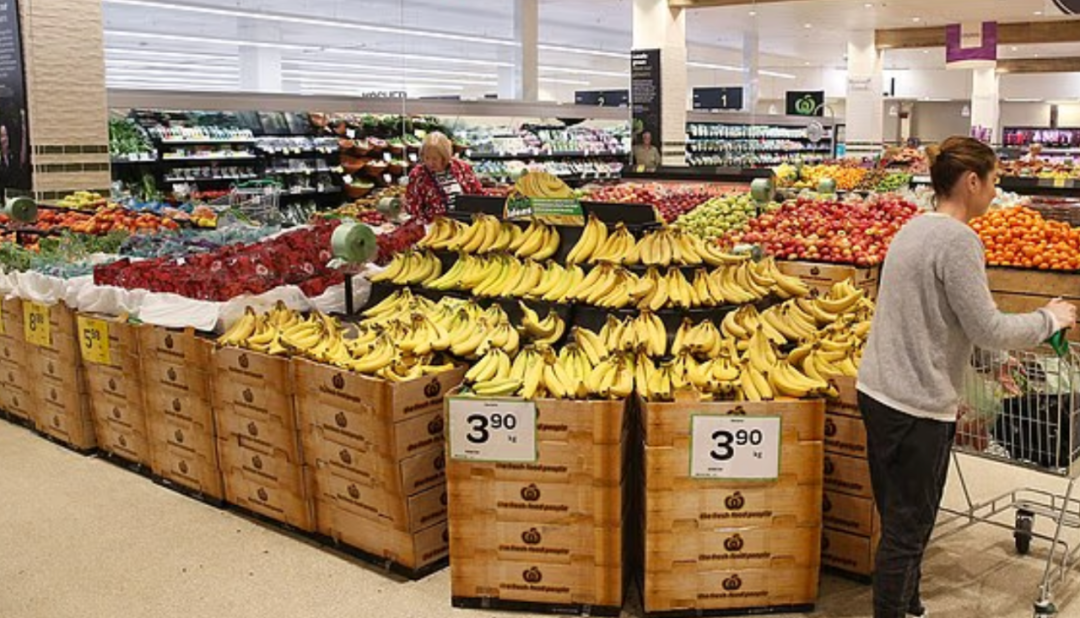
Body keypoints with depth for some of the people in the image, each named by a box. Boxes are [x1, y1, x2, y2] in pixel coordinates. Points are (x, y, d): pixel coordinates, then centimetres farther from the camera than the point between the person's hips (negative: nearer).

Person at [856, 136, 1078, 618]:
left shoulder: (914, 229, 12)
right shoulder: (957, 240, -16)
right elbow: (988, 330, -16)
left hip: (878, 392, 10)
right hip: (917, 406, -9)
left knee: (900, 519, 20)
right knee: (907, 528, 2)